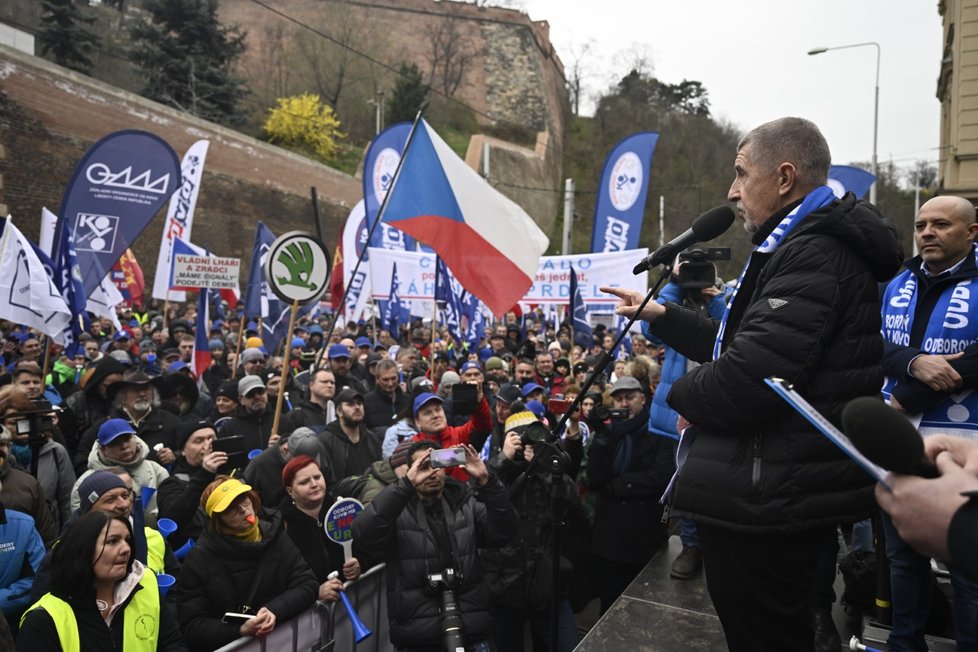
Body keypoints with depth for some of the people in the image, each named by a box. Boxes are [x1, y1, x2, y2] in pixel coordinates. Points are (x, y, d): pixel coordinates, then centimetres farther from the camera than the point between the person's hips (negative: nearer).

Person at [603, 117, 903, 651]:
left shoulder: (811, 255, -21)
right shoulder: (812, 247, 16)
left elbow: (746, 377, -31)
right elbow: (741, 343, 21)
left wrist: (683, 393, -10)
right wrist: (661, 316, 16)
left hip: (770, 499, -11)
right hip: (785, 488, 11)